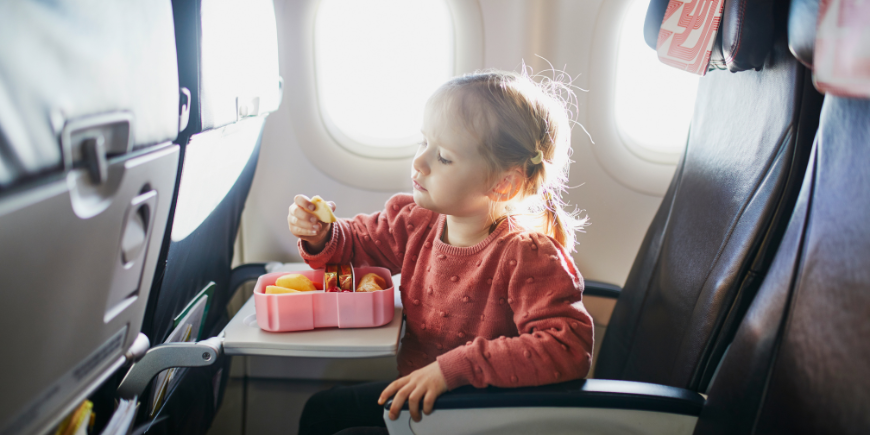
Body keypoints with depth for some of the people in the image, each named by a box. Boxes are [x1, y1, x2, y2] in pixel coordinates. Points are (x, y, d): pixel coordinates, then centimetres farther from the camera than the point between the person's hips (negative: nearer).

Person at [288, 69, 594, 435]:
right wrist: (321, 237, -13)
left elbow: (570, 347, -39)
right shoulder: (416, 222, -8)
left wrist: (455, 367, -39)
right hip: (416, 397, 7)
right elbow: (357, 243, 11)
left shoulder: (526, 255, -29)